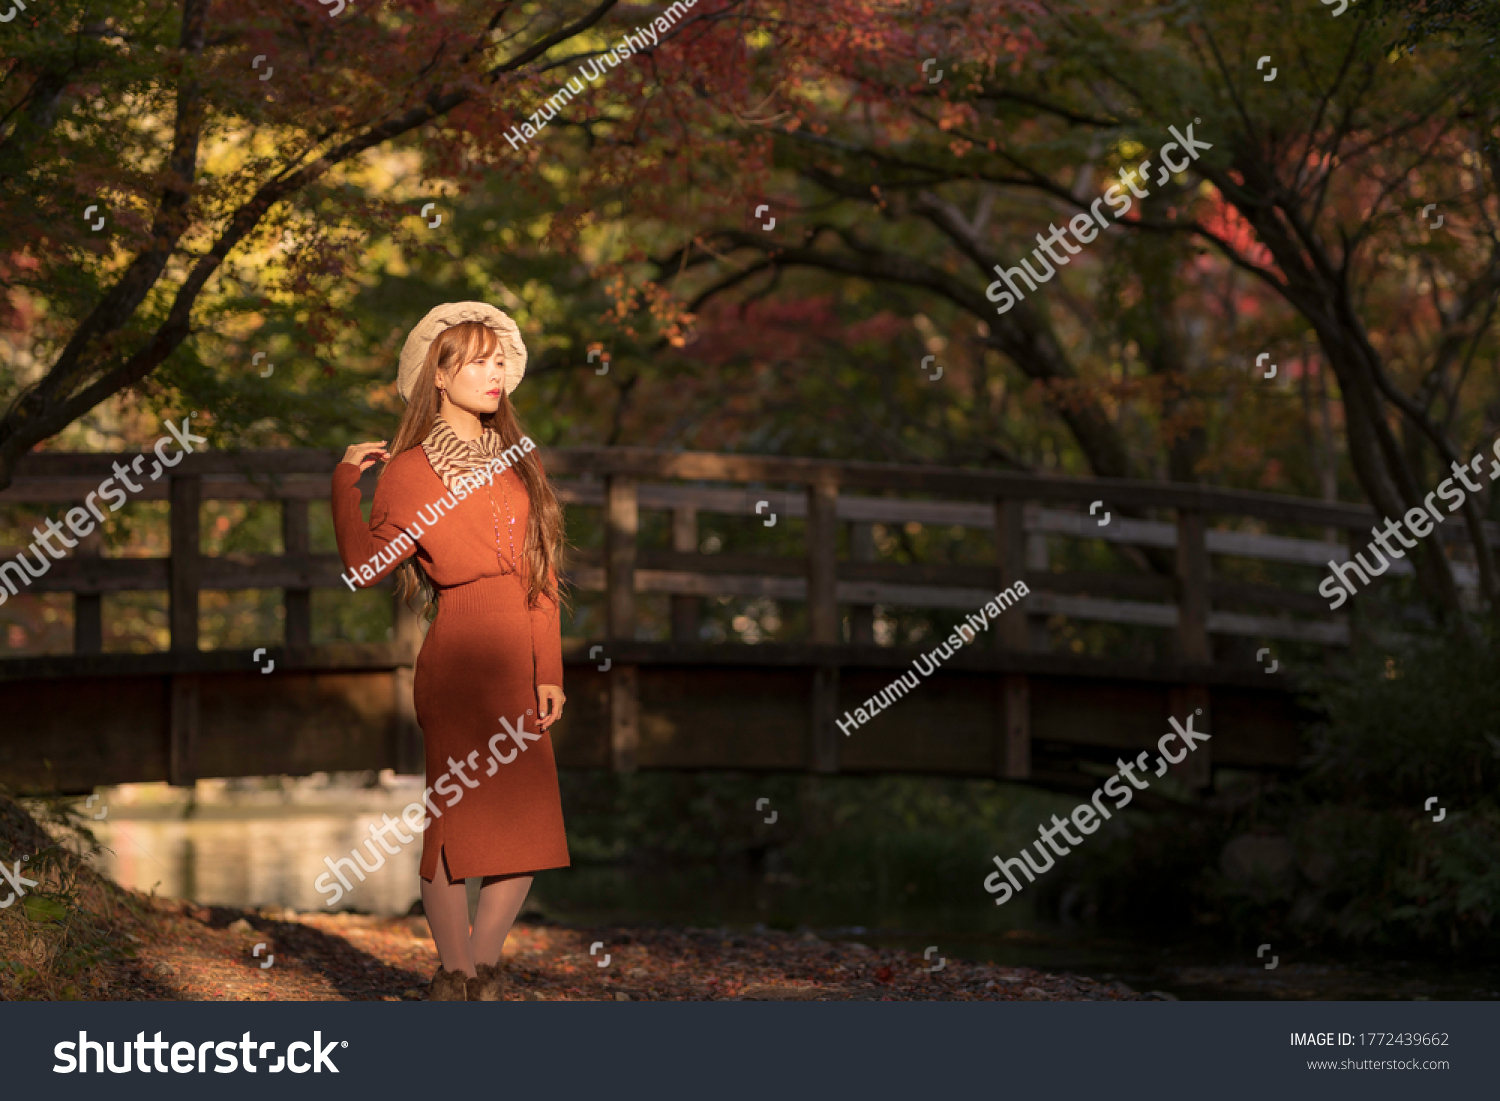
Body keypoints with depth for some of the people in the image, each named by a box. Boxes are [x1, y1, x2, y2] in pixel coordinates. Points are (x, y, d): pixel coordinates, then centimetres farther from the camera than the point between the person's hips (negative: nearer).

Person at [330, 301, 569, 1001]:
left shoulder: (515, 461, 16)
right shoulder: (410, 470, -1)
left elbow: (541, 577, 13)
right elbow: (366, 567, -14)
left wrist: (549, 672, 6)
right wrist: (344, 485, -10)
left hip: (518, 666, 6)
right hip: (456, 661, -6)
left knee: (527, 823, 1)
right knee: (457, 816, -5)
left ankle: (482, 971, 13)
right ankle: (456, 976, 6)